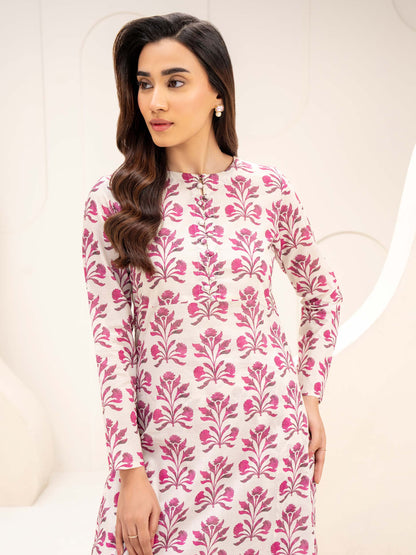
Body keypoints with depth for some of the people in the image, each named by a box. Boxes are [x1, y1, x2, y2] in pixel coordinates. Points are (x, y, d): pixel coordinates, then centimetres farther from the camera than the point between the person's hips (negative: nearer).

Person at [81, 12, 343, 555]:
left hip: (270, 437, 1)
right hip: (165, 443, -1)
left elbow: (323, 292, 12)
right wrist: (130, 470, -8)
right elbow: (111, 336, -6)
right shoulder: (112, 201, -6)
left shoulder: (269, 189, -2)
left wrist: (311, 397, 6)